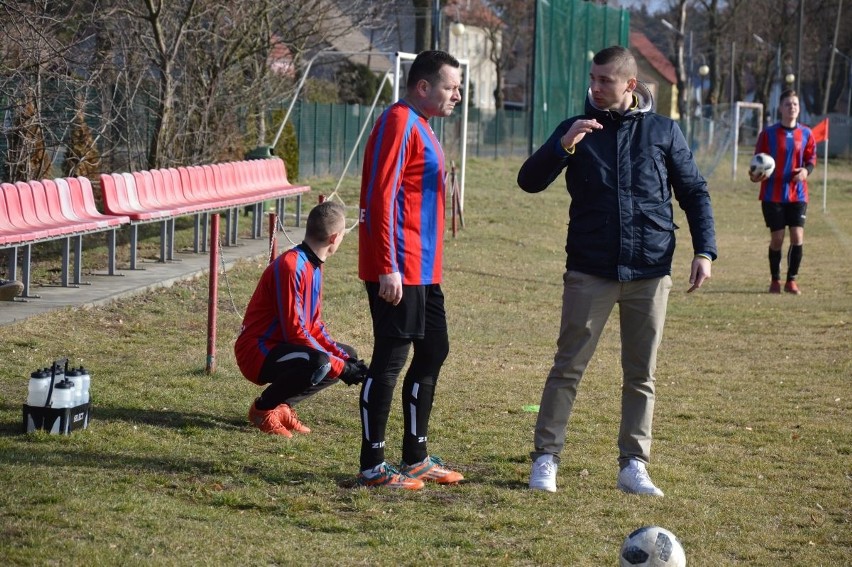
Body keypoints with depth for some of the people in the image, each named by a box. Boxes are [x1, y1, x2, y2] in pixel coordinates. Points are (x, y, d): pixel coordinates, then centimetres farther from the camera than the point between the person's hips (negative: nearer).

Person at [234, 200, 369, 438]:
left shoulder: (313, 266, 10)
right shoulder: (291, 266, -22)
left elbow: (314, 327, 11)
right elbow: (294, 331, -24)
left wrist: (346, 359, -4)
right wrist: (340, 367, -21)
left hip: (280, 348, 10)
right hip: (257, 353, -10)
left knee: (349, 356, 11)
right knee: (319, 363, -35)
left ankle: (282, 404, 9)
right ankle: (263, 408, -11)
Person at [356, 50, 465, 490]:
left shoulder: (419, 125, 18)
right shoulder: (398, 124, -13)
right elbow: (380, 197, -20)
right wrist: (388, 267, -23)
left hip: (423, 271, 10)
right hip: (398, 271, -10)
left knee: (433, 351, 15)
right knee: (390, 359, -6)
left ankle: (415, 458, 24)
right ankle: (372, 467, 1)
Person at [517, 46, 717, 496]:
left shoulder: (663, 131, 4)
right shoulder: (578, 129, 4)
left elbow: (694, 192, 9)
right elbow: (529, 181, -3)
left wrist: (704, 251, -1)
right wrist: (562, 146, -20)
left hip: (649, 273, 1)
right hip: (589, 272, -1)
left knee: (641, 375, 6)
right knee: (568, 367, -1)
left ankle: (633, 466, 14)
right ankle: (545, 458, 6)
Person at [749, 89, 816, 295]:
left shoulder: (806, 134, 4)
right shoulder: (768, 133, -2)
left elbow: (811, 158, 14)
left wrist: (806, 170, -9)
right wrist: (755, 175, -19)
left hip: (797, 194, 2)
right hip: (773, 195, -2)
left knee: (798, 237, -6)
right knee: (777, 238, -2)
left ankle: (791, 280, 9)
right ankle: (775, 280, 16)